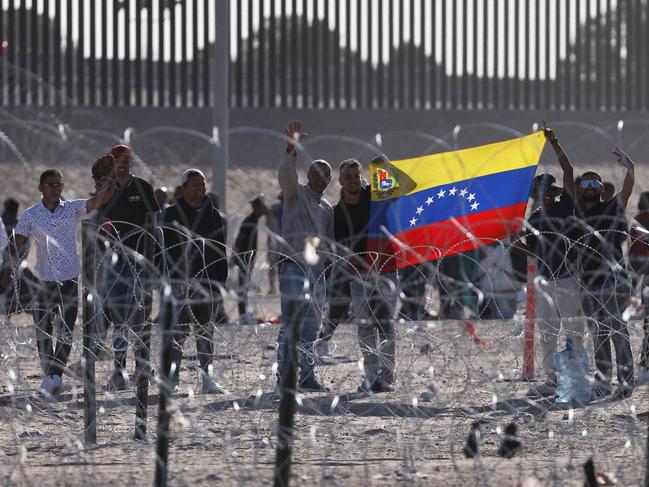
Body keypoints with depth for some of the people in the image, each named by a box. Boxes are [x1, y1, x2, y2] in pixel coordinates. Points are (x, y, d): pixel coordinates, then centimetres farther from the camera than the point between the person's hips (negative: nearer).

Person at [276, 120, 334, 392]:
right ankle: (284, 376, -12)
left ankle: (306, 377, 13)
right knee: (290, 324, -11)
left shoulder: (327, 208, 20)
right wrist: (291, 151, -34)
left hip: (317, 271, 7)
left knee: (311, 327, 8)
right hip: (294, 267, -7)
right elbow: (285, 175, -20)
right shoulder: (296, 193, 1)